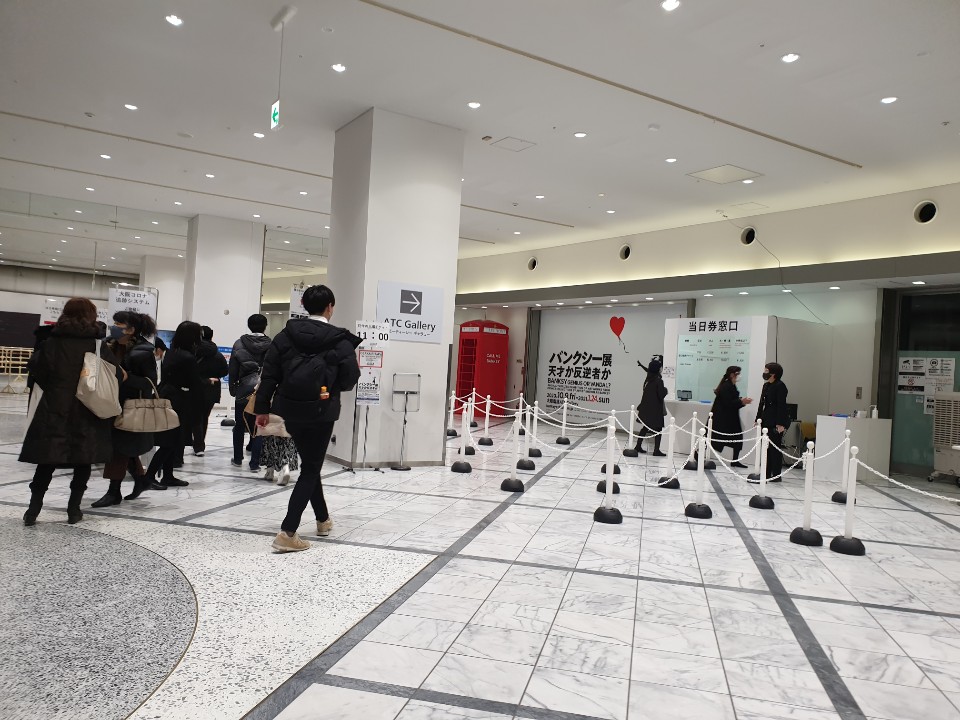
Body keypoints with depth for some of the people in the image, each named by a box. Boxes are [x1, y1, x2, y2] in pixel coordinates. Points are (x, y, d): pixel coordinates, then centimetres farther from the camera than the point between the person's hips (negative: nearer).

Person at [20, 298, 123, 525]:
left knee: (47, 458, 9)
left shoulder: (52, 343, 1)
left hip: (55, 409, 2)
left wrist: (52, 389, 11)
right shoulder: (98, 346, -4)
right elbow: (116, 375, -8)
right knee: (83, 460, 8)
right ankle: (74, 509, 9)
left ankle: (34, 508, 7)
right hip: (87, 412, -2)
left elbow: (35, 368, -2)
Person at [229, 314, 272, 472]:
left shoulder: (239, 344, -1)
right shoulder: (271, 346, -5)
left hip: (244, 390, 1)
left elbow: (233, 369, 2)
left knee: (239, 425, 16)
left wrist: (232, 388, 10)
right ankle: (255, 463, 3)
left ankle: (238, 459, 24)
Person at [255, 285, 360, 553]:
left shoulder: (286, 334, 2)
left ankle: (323, 519, 36)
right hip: (321, 412, -4)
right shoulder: (340, 340, -9)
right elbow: (350, 378, -10)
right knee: (310, 469, 5)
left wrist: (262, 408, 6)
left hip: (291, 409, 5)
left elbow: (269, 373, 1)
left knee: (310, 463, 21)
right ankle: (287, 532, -4)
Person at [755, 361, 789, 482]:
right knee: (766, 448, 11)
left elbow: (781, 405, -15)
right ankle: (767, 473, 18)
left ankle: (776, 475, 3)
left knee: (775, 448, -4)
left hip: (776, 423, -9)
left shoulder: (780, 386, -11)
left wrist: (780, 423, -19)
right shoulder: (766, 385, 16)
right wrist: (758, 419, 16)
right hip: (766, 422, 9)